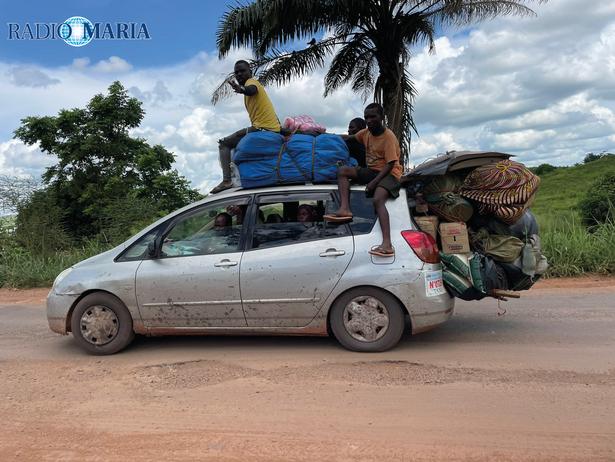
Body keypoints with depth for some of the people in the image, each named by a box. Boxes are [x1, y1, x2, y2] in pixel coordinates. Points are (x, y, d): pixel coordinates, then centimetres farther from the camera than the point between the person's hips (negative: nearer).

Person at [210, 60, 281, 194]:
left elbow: (252, 90, -28)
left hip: (264, 129, -10)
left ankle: (227, 180, -23)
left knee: (224, 144, -7)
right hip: (274, 129, 10)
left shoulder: (251, 81, -1)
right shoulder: (254, 83, 28)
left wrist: (242, 90, -51)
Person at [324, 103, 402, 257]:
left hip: (388, 173, -8)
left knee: (378, 200, -35)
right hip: (371, 170, 8)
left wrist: (374, 182, -28)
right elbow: (351, 137, 28)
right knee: (342, 170, -10)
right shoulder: (366, 132, 8)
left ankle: (387, 244, -49)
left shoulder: (389, 137, -14)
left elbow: (390, 164, -19)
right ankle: (345, 209, -27)